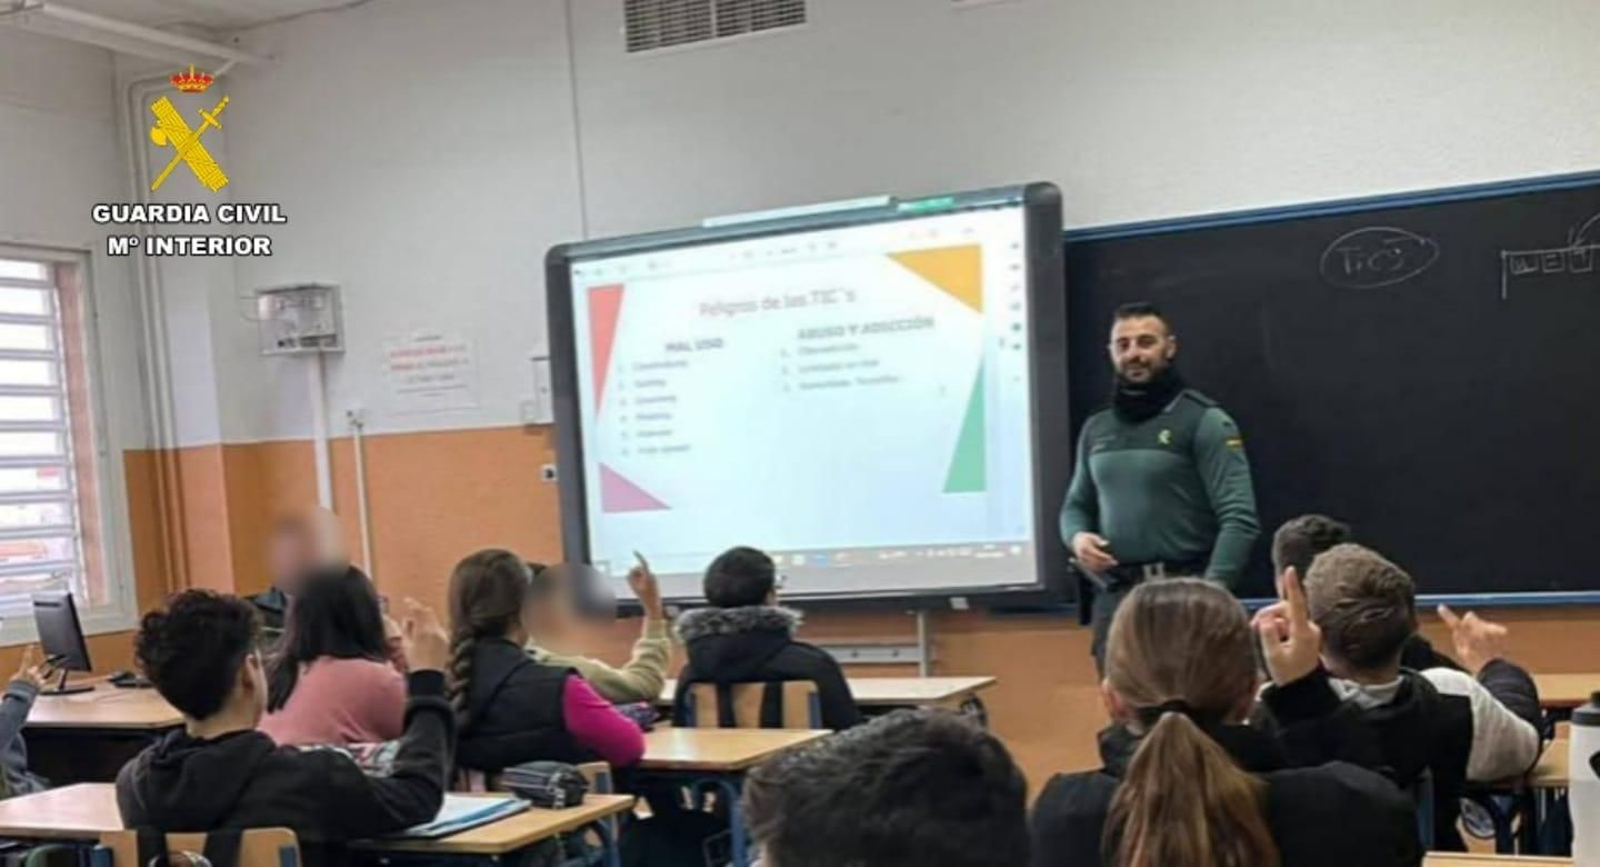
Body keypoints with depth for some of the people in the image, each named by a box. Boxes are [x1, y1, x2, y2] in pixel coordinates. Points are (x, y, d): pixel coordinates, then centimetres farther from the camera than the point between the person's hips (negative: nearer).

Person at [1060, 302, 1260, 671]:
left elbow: (1239, 519, -10)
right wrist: (1077, 537, -1)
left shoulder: (1205, 421, -4)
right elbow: (1077, 505, 23)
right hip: (1113, 597, 5)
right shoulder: (1096, 429, 14)